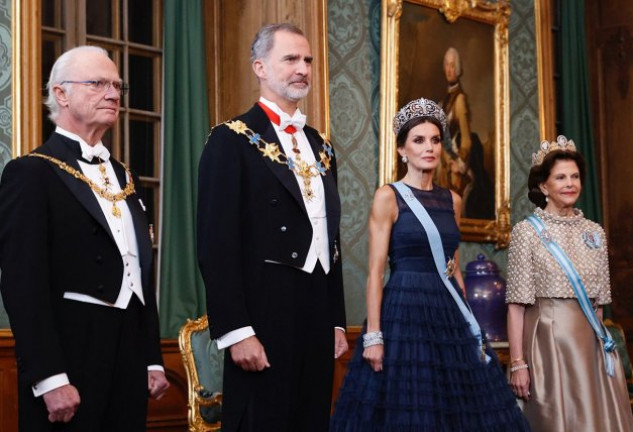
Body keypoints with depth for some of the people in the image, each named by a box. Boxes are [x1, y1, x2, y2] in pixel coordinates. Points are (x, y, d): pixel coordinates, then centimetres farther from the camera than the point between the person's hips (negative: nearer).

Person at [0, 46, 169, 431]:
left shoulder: (125, 177, 18)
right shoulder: (31, 173, -6)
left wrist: (153, 360, 14)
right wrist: (50, 380, -20)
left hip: (130, 360, 7)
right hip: (71, 359, -7)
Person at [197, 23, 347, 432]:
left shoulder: (321, 147, 17)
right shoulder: (233, 140, -5)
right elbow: (216, 244, -12)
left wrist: (337, 321, 15)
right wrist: (235, 331, -18)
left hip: (317, 319, 7)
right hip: (266, 319, -7)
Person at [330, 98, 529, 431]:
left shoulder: (452, 200, 13)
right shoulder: (388, 197, -4)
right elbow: (375, 271, -8)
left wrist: (468, 323, 14)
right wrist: (373, 335, -15)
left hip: (448, 312, 6)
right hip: (405, 310, -6)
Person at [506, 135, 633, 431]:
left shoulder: (594, 232, 10)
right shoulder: (527, 231, -4)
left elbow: (597, 302, 14)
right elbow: (516, 304, -8)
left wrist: (601, 342, 12)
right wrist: (517, 363, -13)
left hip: (590, 343, 5)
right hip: (548, 340, -5)